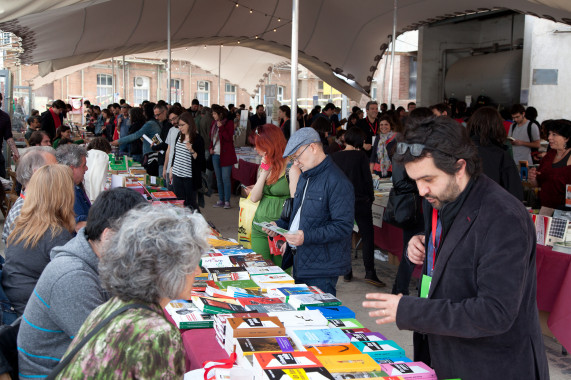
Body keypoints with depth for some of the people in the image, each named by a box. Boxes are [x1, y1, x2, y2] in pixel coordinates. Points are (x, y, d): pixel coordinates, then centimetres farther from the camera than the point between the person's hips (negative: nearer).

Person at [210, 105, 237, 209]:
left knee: (226, 178, -7)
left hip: (226, 155, -7)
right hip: (216, 154, 7)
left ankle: (227, 201, -1)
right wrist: (210, 148, 7)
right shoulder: (214, 123, 12)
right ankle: (221, 200, 18)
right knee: (218, 179, 11)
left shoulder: (229, 123, -8)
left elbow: (229, 138, -17)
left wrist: (221, 127, -20)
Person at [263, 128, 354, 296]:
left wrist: (307, 237, -27)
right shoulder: (305, 177, 16)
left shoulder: (337, 182, -15)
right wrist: (279, 225, 12)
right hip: (300, 262, 9)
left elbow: (343, 227, -21)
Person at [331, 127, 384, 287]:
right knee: (368, 236, 2)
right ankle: (369, 272, -4)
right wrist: (370, 198, 6)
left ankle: (347, 272, 13)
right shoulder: (361, 156, -9)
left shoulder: (335, 157, 1)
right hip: (360, 201, -3)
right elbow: (367, 179, -7)